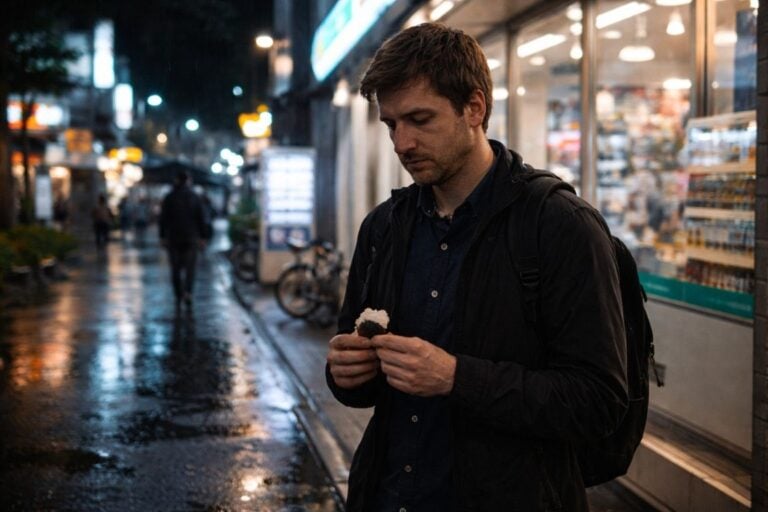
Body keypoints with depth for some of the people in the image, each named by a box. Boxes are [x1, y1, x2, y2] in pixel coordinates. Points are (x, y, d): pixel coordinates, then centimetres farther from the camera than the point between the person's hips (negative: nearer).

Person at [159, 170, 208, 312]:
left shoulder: (169, 197, -2)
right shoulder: (195, 197, 0)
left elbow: (163, 219, -4)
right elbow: (200, 218, -1)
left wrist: (163, 237, 1)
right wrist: (201, 237, 5)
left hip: (173, 238, 0)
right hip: (191, 237, 0)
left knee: (176, 269, 9)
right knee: (190, 268, 5)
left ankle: (178, 299, 10)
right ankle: (188, 293, -18)